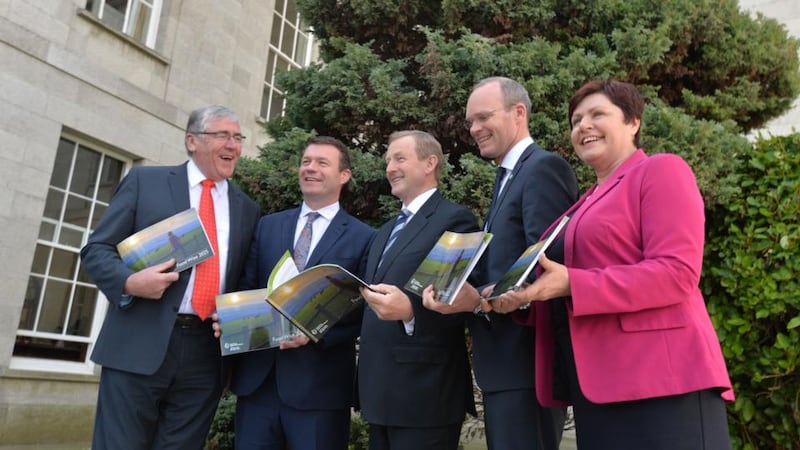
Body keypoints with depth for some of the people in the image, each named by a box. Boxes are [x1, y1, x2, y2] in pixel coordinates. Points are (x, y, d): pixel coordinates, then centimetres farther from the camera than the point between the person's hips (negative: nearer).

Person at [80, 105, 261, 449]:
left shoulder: (247, 209, 14)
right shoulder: (145, 181, 5)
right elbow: (96, 249, 3)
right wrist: (130, 281, -17)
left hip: (205, 356, 3)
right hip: (139, 347, -2)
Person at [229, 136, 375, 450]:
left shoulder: (364, 237, -1)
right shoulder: (267, 226, 13)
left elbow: (363, 312, -4)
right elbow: (247, 287, 10)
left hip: (320, 385, -3)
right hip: (257, 377, 4)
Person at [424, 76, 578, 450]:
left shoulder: (544, 168, -11)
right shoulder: (508, 177, 21)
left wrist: (479, 300, -27)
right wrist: (466, 292, 5)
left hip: (526, 360, -10)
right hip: (505, 362, 10)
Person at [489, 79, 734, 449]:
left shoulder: (662, 170, -2)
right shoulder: (587, 202, 21)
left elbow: (677, 272, -16)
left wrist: (569, 284, -21)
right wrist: (521, 298, 2)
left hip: (658, 380, -7)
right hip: (595, 385, 8)